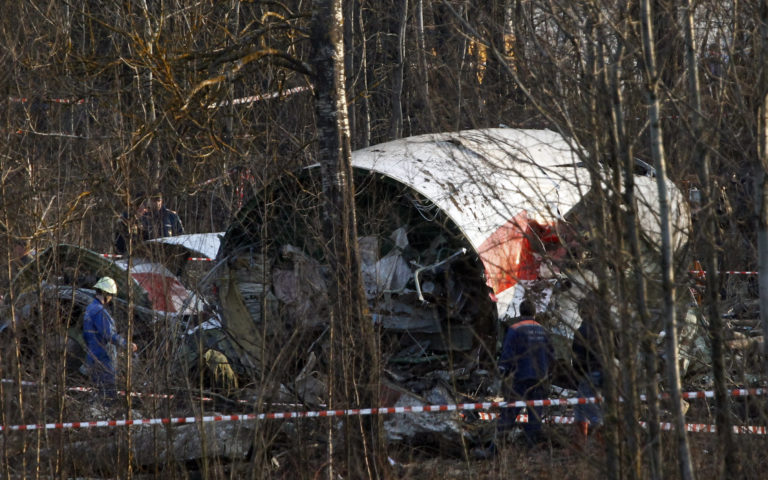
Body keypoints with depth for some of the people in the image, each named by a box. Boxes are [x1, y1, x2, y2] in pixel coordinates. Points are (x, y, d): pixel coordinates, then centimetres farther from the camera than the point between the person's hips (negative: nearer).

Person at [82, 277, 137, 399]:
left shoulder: (90, 309, 15)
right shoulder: (100, 312, -18)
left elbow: (85, 335, 23)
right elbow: (110, 335, -25)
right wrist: (127, 344, -19)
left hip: (93, 358, 10)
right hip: (102, 360, -10)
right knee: (110, 395, -10)